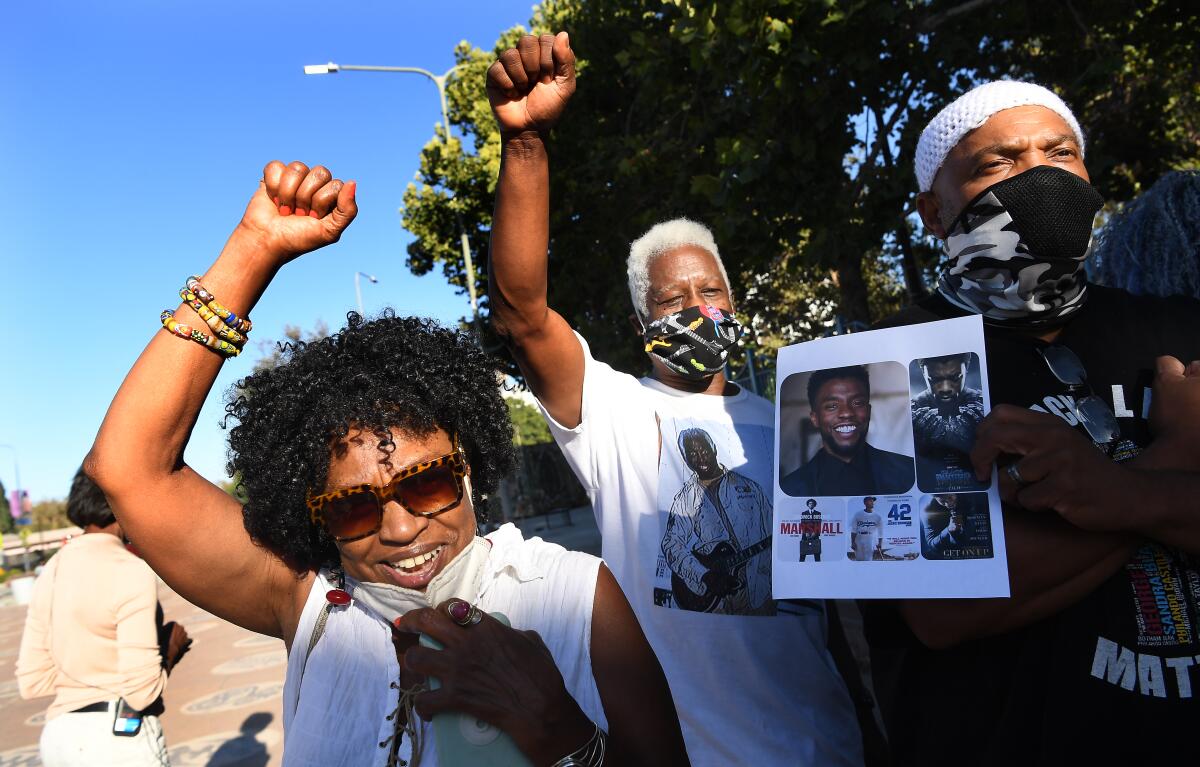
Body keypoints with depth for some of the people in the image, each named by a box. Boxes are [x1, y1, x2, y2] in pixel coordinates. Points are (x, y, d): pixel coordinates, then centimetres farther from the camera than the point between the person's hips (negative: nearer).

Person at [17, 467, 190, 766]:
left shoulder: (53, 570, 7)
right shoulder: (131, 571, -15)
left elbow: (32, 680, 10)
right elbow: (142, 691, -17)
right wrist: (171, 647, -1)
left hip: (59, 735, 7)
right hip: (121, 736, -7)